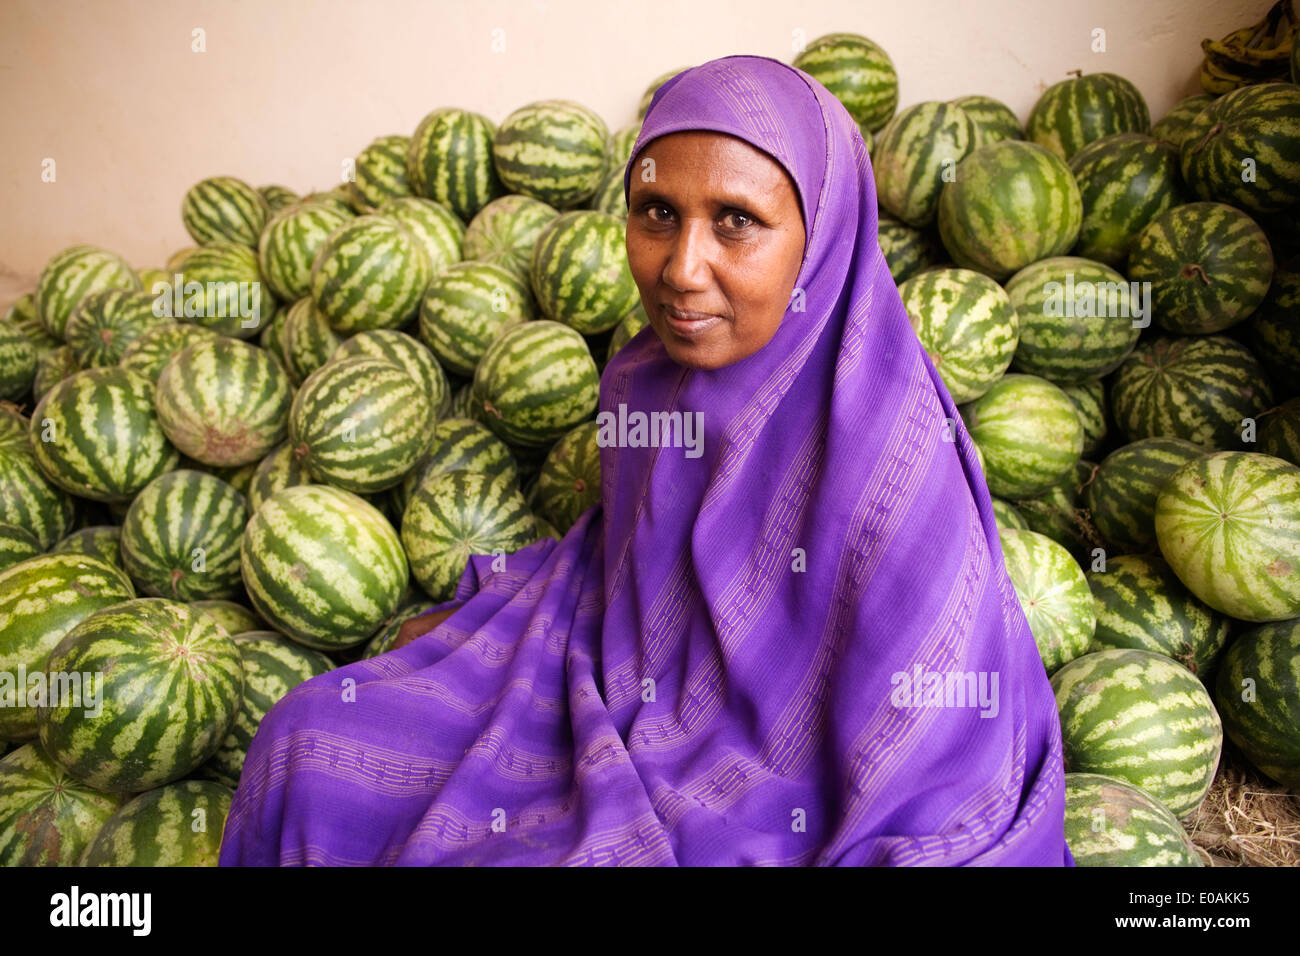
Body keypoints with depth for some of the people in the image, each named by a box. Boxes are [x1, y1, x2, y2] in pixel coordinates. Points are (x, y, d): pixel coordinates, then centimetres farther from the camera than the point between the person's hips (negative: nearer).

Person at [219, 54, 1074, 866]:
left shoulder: (894, 462, -28)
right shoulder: (644, 382, -7)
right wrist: (474, 620, 11)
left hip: (761, 810, -6)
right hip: (614, 732, 6)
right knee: (310, 745, 4)